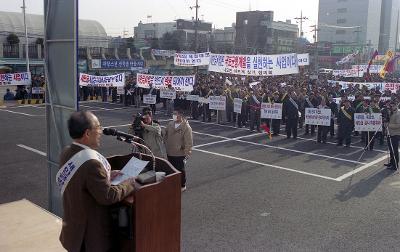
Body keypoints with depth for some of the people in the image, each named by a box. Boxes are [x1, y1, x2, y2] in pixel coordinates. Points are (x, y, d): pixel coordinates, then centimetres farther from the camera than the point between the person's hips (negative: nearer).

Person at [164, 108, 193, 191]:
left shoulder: (186, 127, -18)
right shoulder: (170, 125, 2)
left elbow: (189, 142, -18)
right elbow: (165, 136, 16)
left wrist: (187, 153, -19)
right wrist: (167, 145, 11)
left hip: (180, 154, -6)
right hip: (170, 153, 6)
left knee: (181, 170, 9)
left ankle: (182, 186, 27)